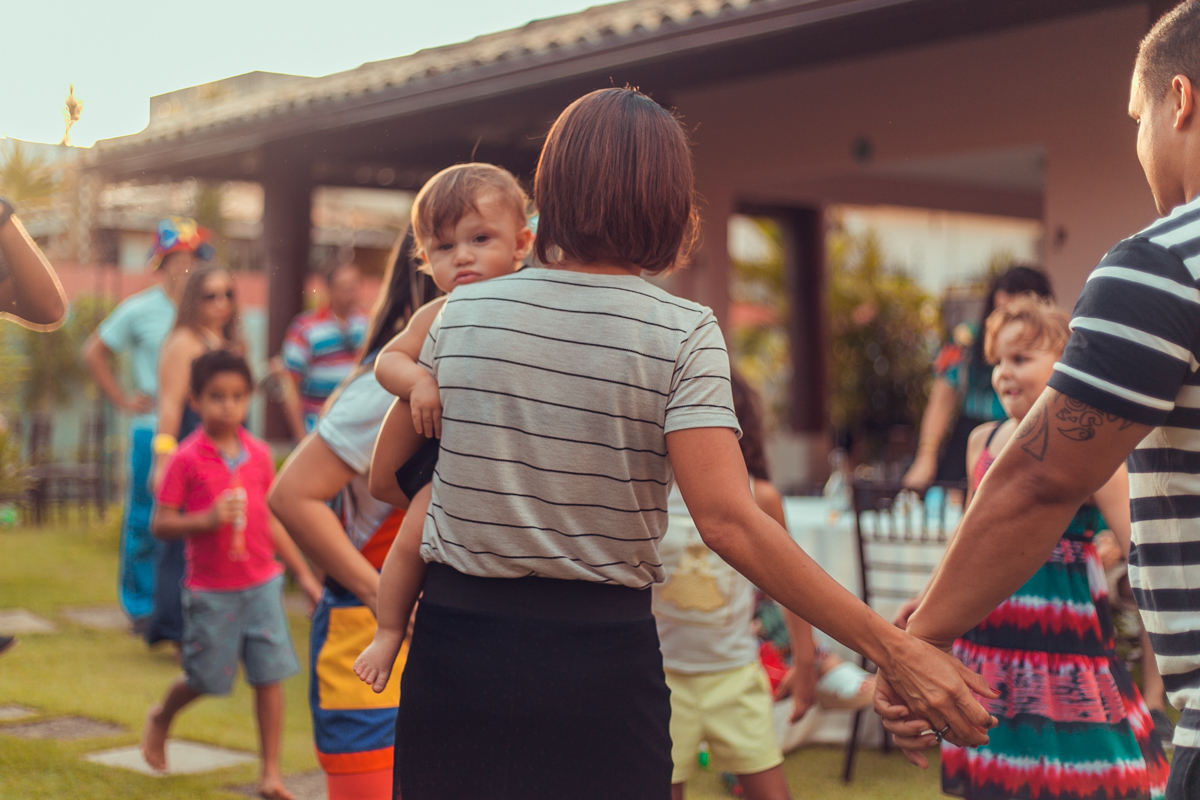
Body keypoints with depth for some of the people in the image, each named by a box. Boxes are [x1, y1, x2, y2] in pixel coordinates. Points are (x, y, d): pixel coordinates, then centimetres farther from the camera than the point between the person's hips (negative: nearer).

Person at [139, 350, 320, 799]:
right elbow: (161, 524, -9)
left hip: (261, 583, 3)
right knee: (205, 678, 9)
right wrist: (207, 519, -26)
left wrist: (304, 574, 13)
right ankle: (160, 719, 42)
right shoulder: (186, 460, -9)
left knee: (270, 676, -1)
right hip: (211, 590, -3)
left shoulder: (259, 454, 4)